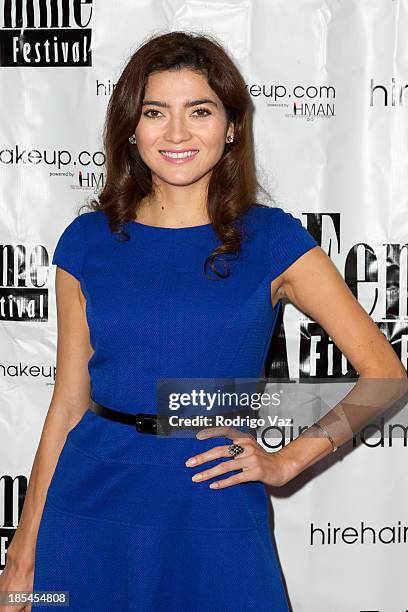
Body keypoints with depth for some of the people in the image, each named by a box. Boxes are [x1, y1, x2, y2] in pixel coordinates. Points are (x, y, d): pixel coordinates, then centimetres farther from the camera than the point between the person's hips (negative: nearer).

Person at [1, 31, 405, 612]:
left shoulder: (271, 238, -3)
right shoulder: (88, 241, 2)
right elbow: (68, 404, 4)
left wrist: (288, 460, -6)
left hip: (215, 511, -1)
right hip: (93, 505, 1)